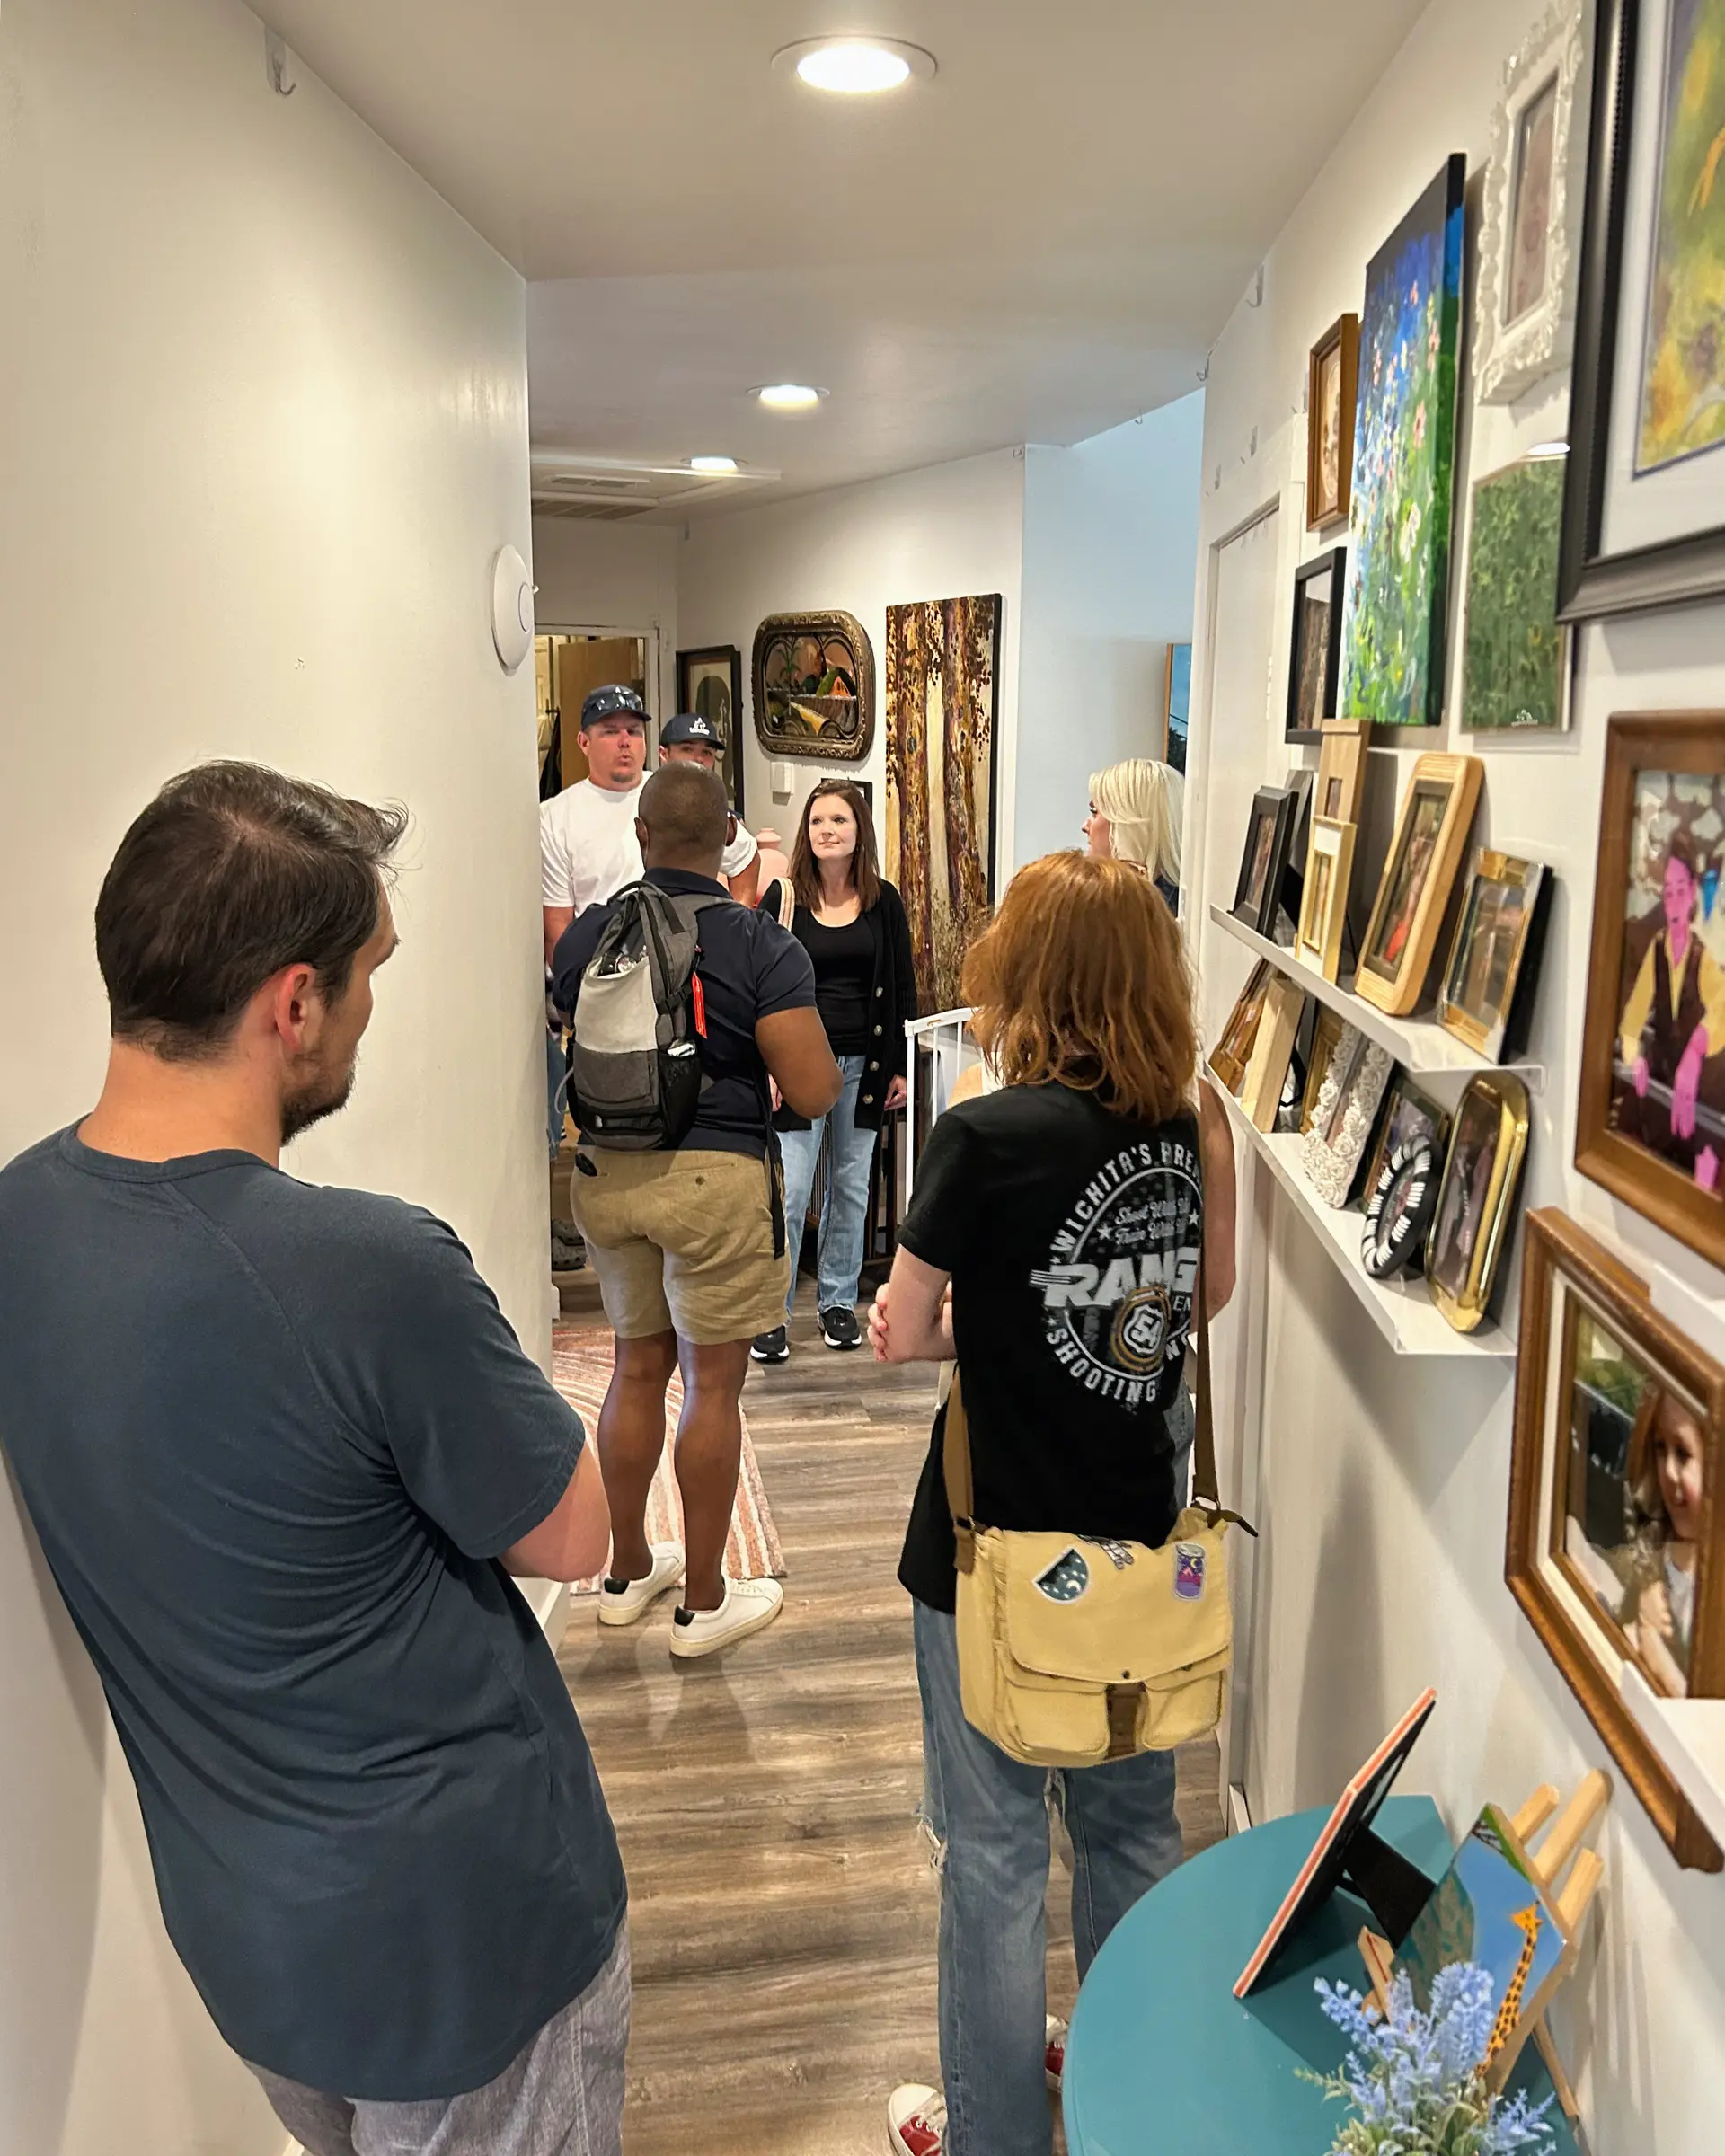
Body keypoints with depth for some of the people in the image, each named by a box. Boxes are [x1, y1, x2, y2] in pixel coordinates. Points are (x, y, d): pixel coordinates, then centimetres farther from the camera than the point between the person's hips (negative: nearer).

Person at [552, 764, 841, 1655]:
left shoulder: (585, 935, 1)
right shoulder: (763, 946, -12)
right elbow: (813, 1092, -15)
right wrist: (821, 1058, 7)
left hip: (606, 1173, 5)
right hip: (714, 1178, -5)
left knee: (638, 1366, 19)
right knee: (712, 1384, 7)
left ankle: (628, 1571, 33)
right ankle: (704, 1600, 19)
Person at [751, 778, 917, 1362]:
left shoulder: (884, 902, 4)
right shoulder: (783, 897, -2)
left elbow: (903, 989, 9)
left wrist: (900, 1066, 5)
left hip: (863, 1065, 3)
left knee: (851, 1188, 11)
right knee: (789, 1191, -5)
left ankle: (838, 1300, 24)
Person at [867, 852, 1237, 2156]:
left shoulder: (989, 1137, -21)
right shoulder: (1189, 1121, -5)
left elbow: (903, 1334, -14)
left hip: (997, 1555, -5)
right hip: (1140, 1549, 6)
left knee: (996, 1853, 14)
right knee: (1133, 1827, 24)